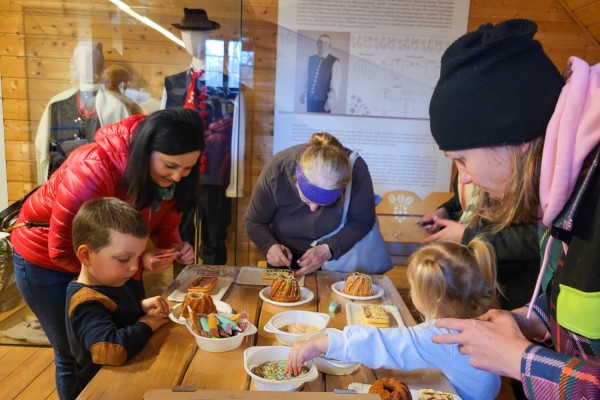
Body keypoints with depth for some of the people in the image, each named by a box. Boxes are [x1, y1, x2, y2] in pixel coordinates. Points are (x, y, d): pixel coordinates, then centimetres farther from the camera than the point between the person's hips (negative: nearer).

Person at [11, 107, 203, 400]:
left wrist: (176, 248, -29)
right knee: (75, 356, 9)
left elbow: (165, 226, -7)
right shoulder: (92, 170, -37)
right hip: (47, 260, -5)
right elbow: (63, 251, -30)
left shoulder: (171, 176, -19)